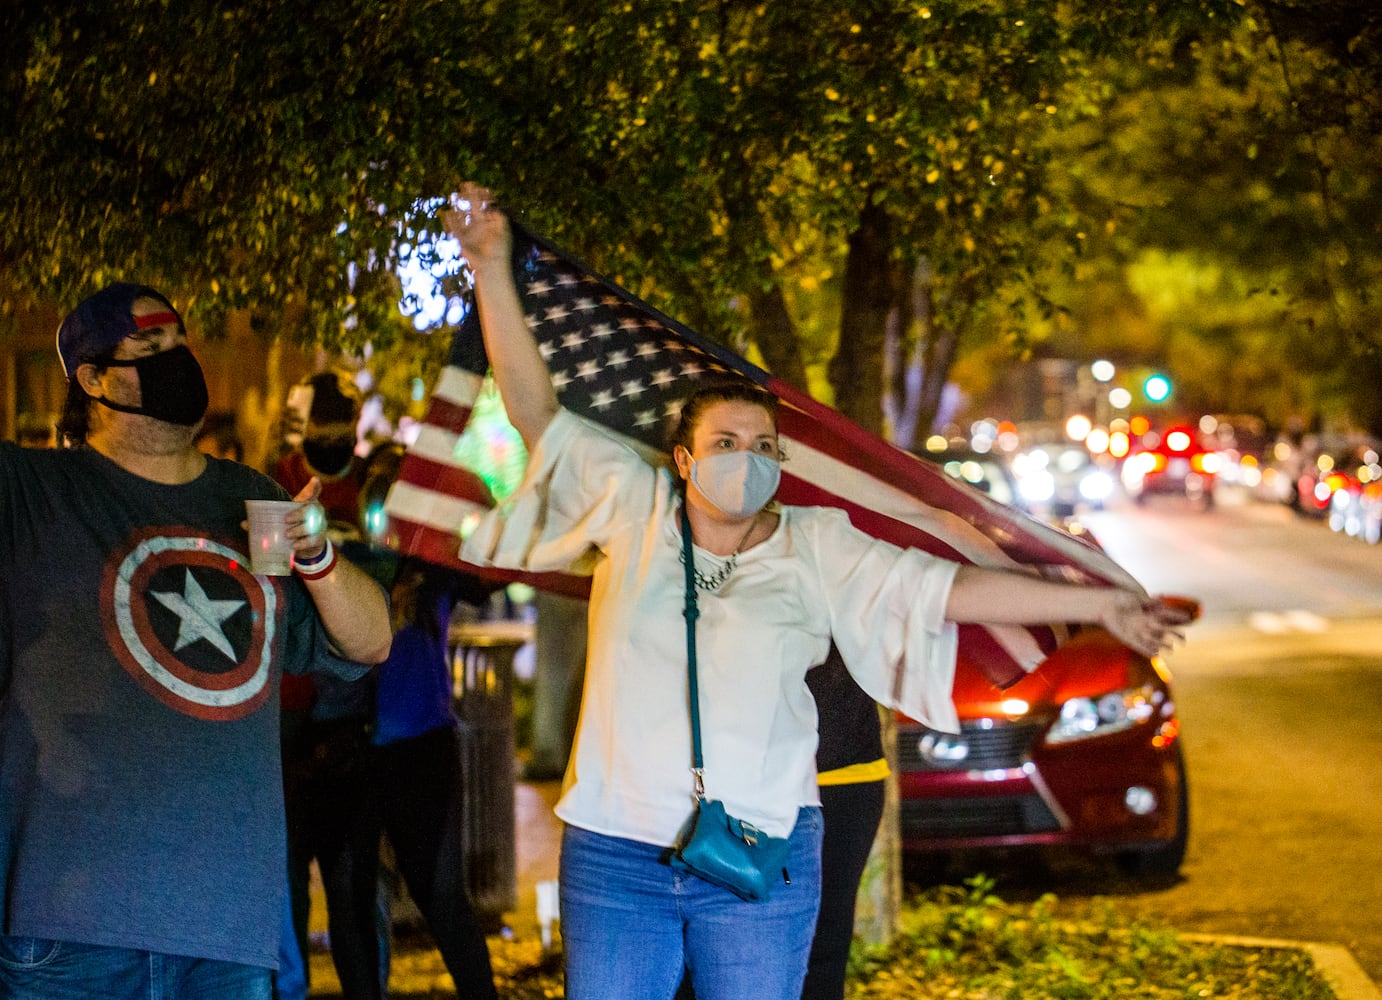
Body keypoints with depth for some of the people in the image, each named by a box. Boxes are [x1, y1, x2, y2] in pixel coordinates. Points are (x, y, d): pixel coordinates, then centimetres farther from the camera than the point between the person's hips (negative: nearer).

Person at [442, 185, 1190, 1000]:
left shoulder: (815, 547, 4)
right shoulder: (633, 510, 4)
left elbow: (942, 588, -1)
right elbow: (539, 414, 3)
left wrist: (1098, 604, -6)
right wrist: (493, 271, -2)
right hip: (614, 858, 0)